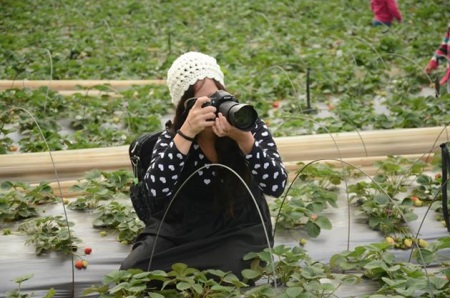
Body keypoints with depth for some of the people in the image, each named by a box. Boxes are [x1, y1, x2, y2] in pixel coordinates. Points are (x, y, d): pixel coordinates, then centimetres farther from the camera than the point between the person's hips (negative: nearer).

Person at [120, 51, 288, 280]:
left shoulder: (250, 125, -10)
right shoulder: (171, 138, -9)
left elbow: (276, 185, -21)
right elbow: (155, 190, -27)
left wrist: (244, 139, -36)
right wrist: (187, 133, -35)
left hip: (239, 232, -1)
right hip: (179, 232, 2)